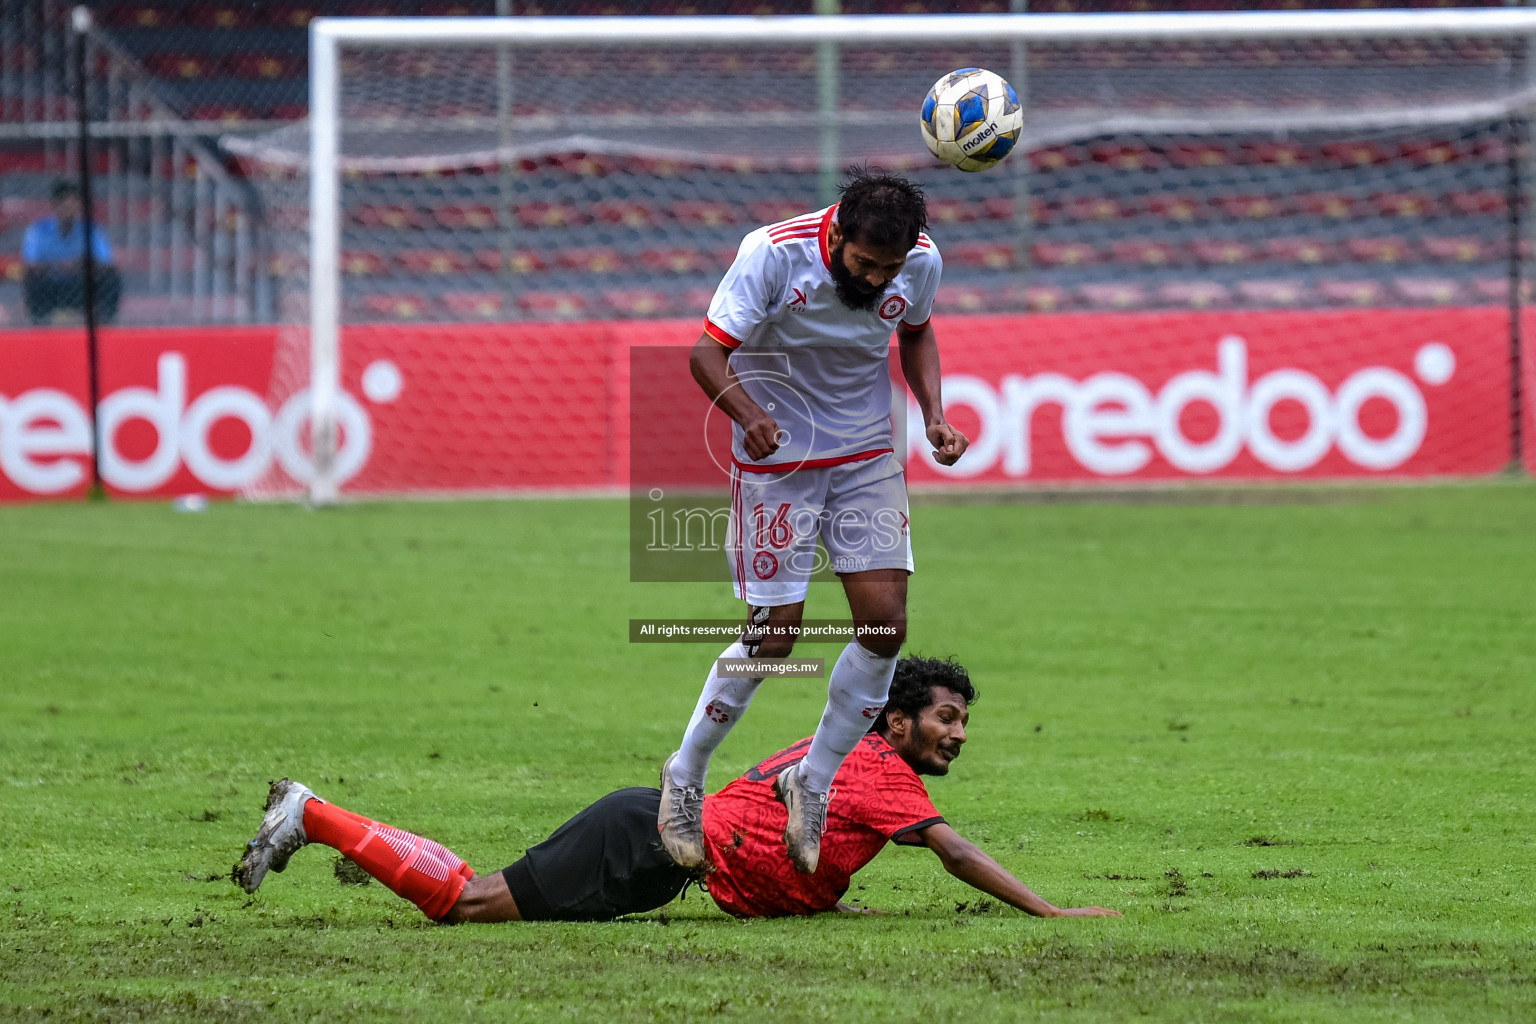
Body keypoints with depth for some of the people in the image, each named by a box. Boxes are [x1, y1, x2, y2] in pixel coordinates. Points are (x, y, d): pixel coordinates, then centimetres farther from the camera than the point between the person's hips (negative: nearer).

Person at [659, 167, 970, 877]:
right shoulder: (773, 253, -24)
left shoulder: (920, 262, -10)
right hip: (777, 462, -4)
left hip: (869, 459, 4)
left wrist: (933, 415, -3)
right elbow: (707, 353, -20)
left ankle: (812, 786, 12)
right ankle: (684, 779, 16)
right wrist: (750, 414, -39)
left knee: (885, 625, -7)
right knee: (773, 638, -7)